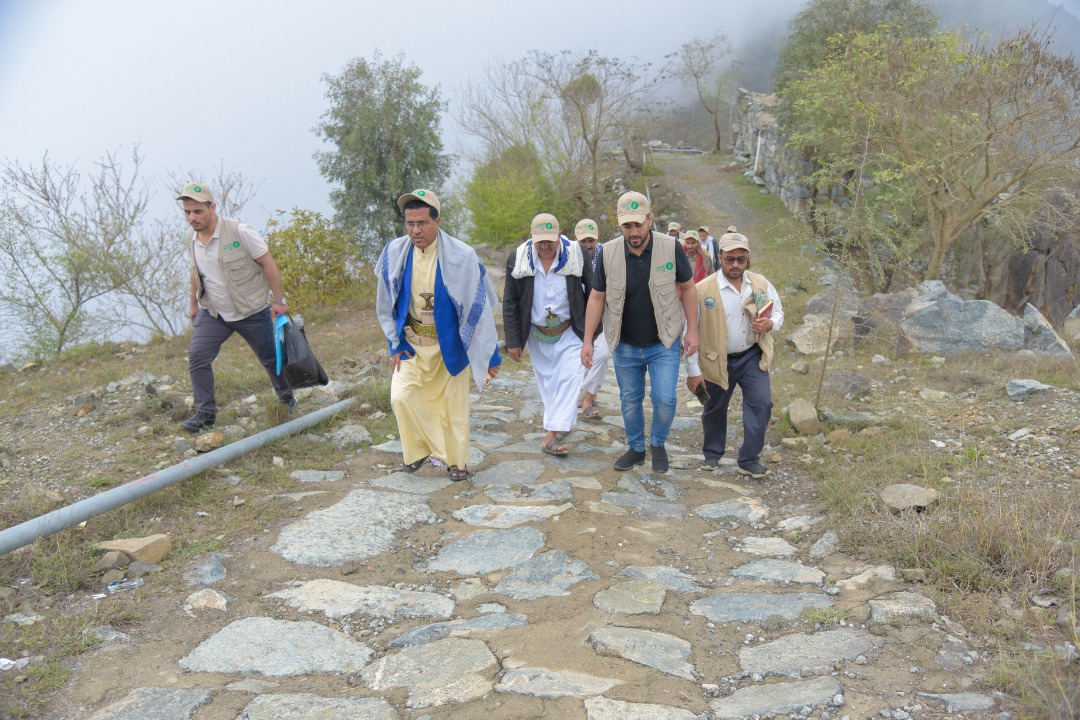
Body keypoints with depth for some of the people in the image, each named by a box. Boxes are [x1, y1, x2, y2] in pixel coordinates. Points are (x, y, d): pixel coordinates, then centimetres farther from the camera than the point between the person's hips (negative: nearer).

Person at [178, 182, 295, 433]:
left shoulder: (239, 232, -21)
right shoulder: (190, 239, -2)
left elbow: (267, 263, -15)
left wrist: (278, 299, -14)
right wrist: (193, 303, 21)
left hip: (252, 311, -4)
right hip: (213, 313, 4)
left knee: (270, 358, 11)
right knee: (197, 357, -10)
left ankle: (287, 397, 37)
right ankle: (206, 412, 0)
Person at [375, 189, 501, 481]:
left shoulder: (461, 257, -17)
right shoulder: (395, 253, -8)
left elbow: (478, 306, -13)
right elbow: (387, 304, 4)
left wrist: (490, 355, -11)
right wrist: (395, 345, 1)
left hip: (450, 345, -2)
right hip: (411, 344, 2)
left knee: (453, 403, 6)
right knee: (402, 396, -10)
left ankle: (456, 460, 27)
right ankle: (418, 450, 14)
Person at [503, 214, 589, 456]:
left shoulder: (576, 256, -12)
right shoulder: (518, 260, -9)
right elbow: (510, 303, -2)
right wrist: (513, 341, -4)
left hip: (570, 332, -2)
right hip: (537, 334, 2)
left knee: (569, 379, -13)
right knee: (547, 382, 8)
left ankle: (552, 433, -14)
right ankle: (558, 426, 19)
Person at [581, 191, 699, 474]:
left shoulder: (671, 248, -13)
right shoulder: (609, 253, -9)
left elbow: (687, 289, -1)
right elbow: (596, 297, -1)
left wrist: (692, 330, -3)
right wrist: (587, 340, -3)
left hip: (663, 343, -2)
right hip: (625, 345, 2)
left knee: (665, 399, -7)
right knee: (630, 401, 13)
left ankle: (658, 445, 21)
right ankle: (636, 449, 34)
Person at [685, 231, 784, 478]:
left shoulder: (761, 284, -5)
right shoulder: (703, 289, -16)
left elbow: (778, 311, 10)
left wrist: (771, 324, -15)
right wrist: (693, 371, -10)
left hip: (752, 356, 2)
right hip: (717, 361, -2)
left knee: (761, 403, -9)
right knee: (714, 409, 13)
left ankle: (749, 460, 6)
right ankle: (712, 453, 39)